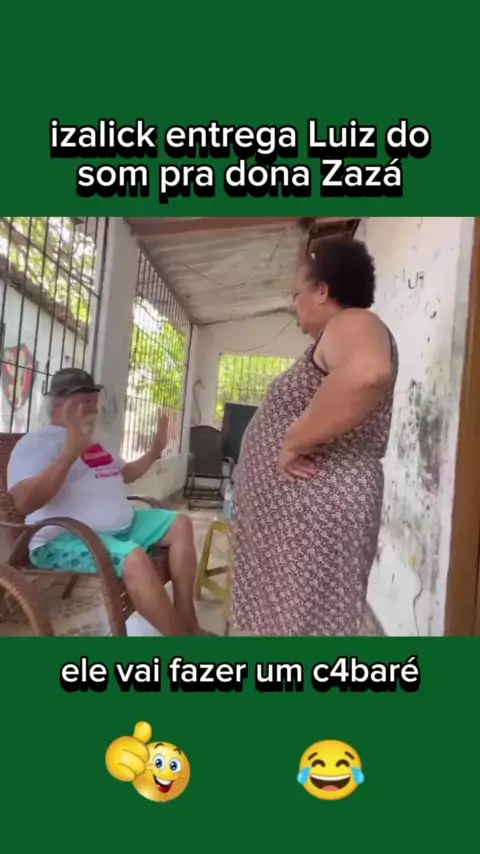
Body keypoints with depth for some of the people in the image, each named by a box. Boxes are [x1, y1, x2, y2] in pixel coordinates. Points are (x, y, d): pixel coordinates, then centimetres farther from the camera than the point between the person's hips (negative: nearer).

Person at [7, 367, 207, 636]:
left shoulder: (94, 442, 19)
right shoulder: (36, 443, -8)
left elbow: (124, 474, 34)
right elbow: (25, 502, -26)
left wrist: (155, 452, 20)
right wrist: (72, 451, -34)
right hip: (65, 538, -9)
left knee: (180, 524, 2)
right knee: (134, 558, -35)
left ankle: (187, 623, -4)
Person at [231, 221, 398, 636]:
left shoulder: (350, 324, -12)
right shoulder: (337, 337, 21)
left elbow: (368, 374, -36)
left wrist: (295, 442, -27)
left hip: (314, 511, -10)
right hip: (297, 510, 10)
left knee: (303, 621, -2)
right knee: (287, 616, 18)